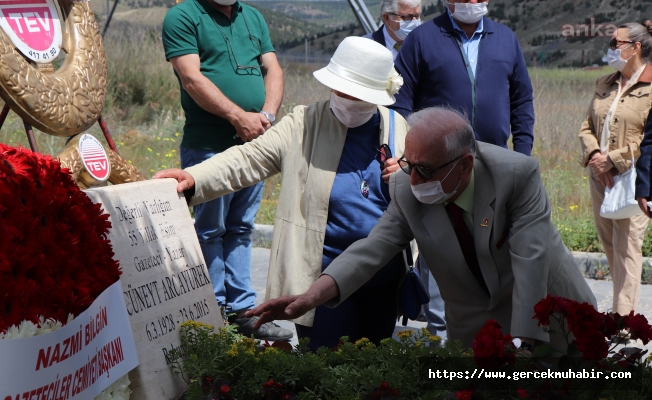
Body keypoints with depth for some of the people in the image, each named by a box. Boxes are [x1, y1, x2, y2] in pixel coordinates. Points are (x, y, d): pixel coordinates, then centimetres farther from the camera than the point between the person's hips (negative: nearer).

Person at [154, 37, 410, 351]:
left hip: (386, 277, 3)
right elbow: (251, 159, -11)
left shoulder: (399, 127, 5)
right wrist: (193, 178, -26)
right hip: (325, 277, -3)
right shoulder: (306, 122, -3)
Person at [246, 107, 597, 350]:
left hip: (546, 312, -2)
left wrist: (522, 347, -34)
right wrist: (312, 296, -36)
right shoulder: (406, 189, -15)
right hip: (475, 328, 3)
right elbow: (373, 249, -20)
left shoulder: (518, 174, -26)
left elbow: (530, 262, -30)